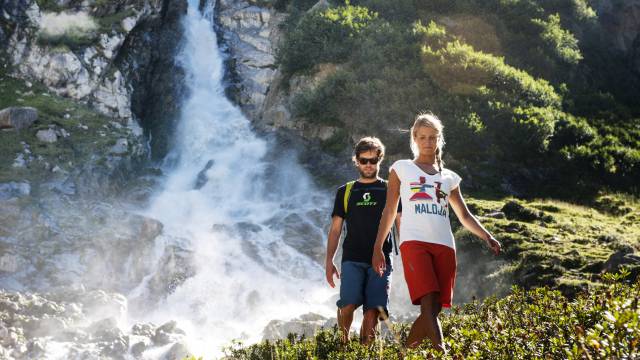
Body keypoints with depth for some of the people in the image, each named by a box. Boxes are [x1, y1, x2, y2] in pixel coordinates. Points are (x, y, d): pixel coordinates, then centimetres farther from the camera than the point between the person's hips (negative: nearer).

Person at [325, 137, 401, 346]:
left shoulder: (389, 190, 13)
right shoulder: (345, 192, 15)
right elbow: (335, 229, 14)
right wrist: (329, 261, 5)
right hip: (352, 259, 0)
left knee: (373, 309, -11)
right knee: (348, 304, -19)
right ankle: (343, 343, 1)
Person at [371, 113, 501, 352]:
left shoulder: (449, 177, 22)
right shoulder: (401, 169, 15)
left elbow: (464, 216, 25)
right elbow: (390, 211, 14)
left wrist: (487, 237, 8)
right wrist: (378, 248, 7)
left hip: (444, 245, 4)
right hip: (414, 242, -4)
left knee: (435, 307, -3)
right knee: (428, 303, -22)